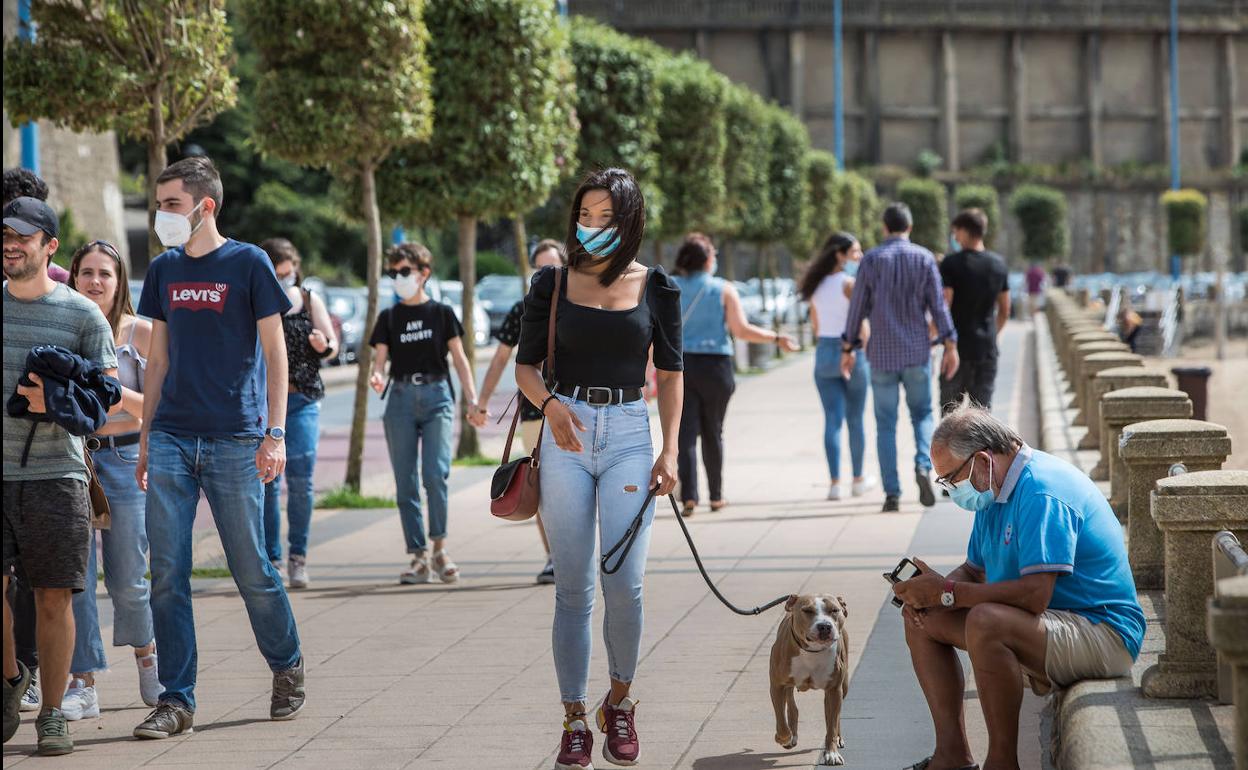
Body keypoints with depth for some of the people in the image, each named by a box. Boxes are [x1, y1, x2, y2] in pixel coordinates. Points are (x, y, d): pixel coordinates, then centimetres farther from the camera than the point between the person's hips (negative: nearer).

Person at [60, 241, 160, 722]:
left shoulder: (140, 332, 1)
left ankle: (146, 652, 27)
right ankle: (82, 684, 4)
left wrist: (112, 389, -14)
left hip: (123, 457, -2)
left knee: (127, 579, 0)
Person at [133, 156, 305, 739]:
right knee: (167, 574, -1)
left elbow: (274, 353, -2)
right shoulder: (163, 270, 11)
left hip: (234, 441, -4)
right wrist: (146, 438, 12)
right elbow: (159, 359, 16)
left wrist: (275, 434, -9)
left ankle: (287, 669, 24)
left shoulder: (248, 264, -2)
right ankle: (176, 700, 4)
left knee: (250, 569, 2)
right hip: (171, 441, 4)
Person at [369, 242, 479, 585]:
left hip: (436, 395, -2)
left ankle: (439, 548, -2)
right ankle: (419, 558, 4)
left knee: (435, 474, -16)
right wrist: (376, 377, -18)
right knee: (405, 482, 0)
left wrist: (472, 399, -3)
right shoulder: (388, 317, 11)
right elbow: (379, 359, 6)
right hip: (401, 399, 2)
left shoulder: (441, 312, 7)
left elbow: (459, 357, 7)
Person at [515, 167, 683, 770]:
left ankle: (620, 702, 15)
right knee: (573, 588, 1)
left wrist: (670, 451, -1)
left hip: (629, 436, 0)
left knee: (624, 584, -9)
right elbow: (526, 364, 8)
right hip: (567, 434, 1)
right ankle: (574, 721, 8)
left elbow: (670, 375, 8)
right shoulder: (553, 284, 5)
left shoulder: (655, 288, 5)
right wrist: (549, 402, -13)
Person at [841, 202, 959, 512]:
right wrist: (950, 345, 0)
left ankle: (892, 493, 1)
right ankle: (923, 465, -13)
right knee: (922, 414, 14)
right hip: (917, 352, 0)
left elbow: (857, 307, 0)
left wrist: (848, 349, 8)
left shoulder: (871, 259, -1)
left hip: (882, 354, 0)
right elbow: (938, 305, -4)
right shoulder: (924, 258, 0)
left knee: (886, 424, 6)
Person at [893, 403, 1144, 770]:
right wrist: (930, 591, -5)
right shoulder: (994, 492, 10)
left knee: (985, 621, -35)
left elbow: (1035, 595, -30)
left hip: (1102, 634, -11)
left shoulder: (1041, 492, -22)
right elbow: (975, 570, 18)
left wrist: (947, 592, -22)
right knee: (923, 620, 6)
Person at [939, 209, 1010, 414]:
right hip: (988, 350, 4)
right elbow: (1004, 311, 13)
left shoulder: (951, 264, -10)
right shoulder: (999, 264, 7)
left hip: (959, 349, -4)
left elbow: (943, 308, -15)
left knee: (950, 409, 4)